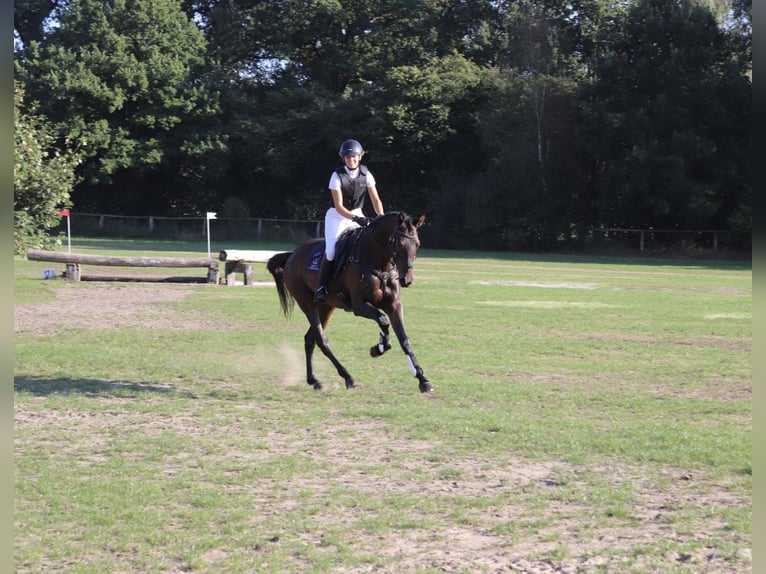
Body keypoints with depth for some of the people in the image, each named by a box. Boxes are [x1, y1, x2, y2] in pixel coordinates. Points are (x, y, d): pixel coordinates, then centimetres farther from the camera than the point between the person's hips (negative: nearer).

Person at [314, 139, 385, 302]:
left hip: (357, 215, 4)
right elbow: (339, 206, -22)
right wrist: (355, 219, -36)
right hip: (337, 217, -4)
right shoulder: (337, 176, -17)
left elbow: (375, 200, -8)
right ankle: (321, 287, -7)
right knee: (331, 250, -21)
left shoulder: (366, 174, -6)